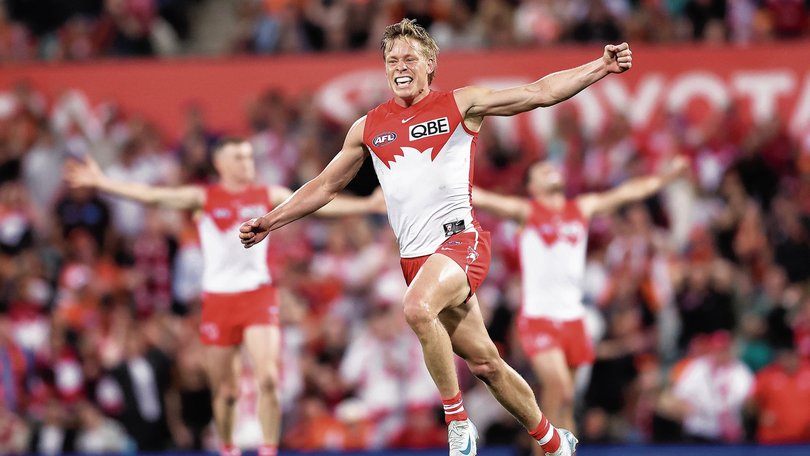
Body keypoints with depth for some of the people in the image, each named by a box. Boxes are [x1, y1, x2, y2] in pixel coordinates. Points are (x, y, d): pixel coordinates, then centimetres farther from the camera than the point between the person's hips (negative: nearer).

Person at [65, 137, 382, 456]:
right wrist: (100, 182, -15)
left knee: (269, 378, -17)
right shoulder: (203, 198, 2)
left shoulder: (270, 196, 6)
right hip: (218, 298, 0)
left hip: (258, 295, 0)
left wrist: (368, 205, -4)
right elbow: (152, 196, -6)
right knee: (224, 391, 4)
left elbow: (322, 205, 3)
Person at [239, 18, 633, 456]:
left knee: (417, 308, -34)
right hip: (414, 256, 5)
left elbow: (540, 92, -1)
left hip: (459, 239, -5)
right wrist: (269, 221, 21)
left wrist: (601, 67, -10)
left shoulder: (460, 105, 2)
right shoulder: (368, 127, 14)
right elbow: (326, 185, 24)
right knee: (485, 363, 8)